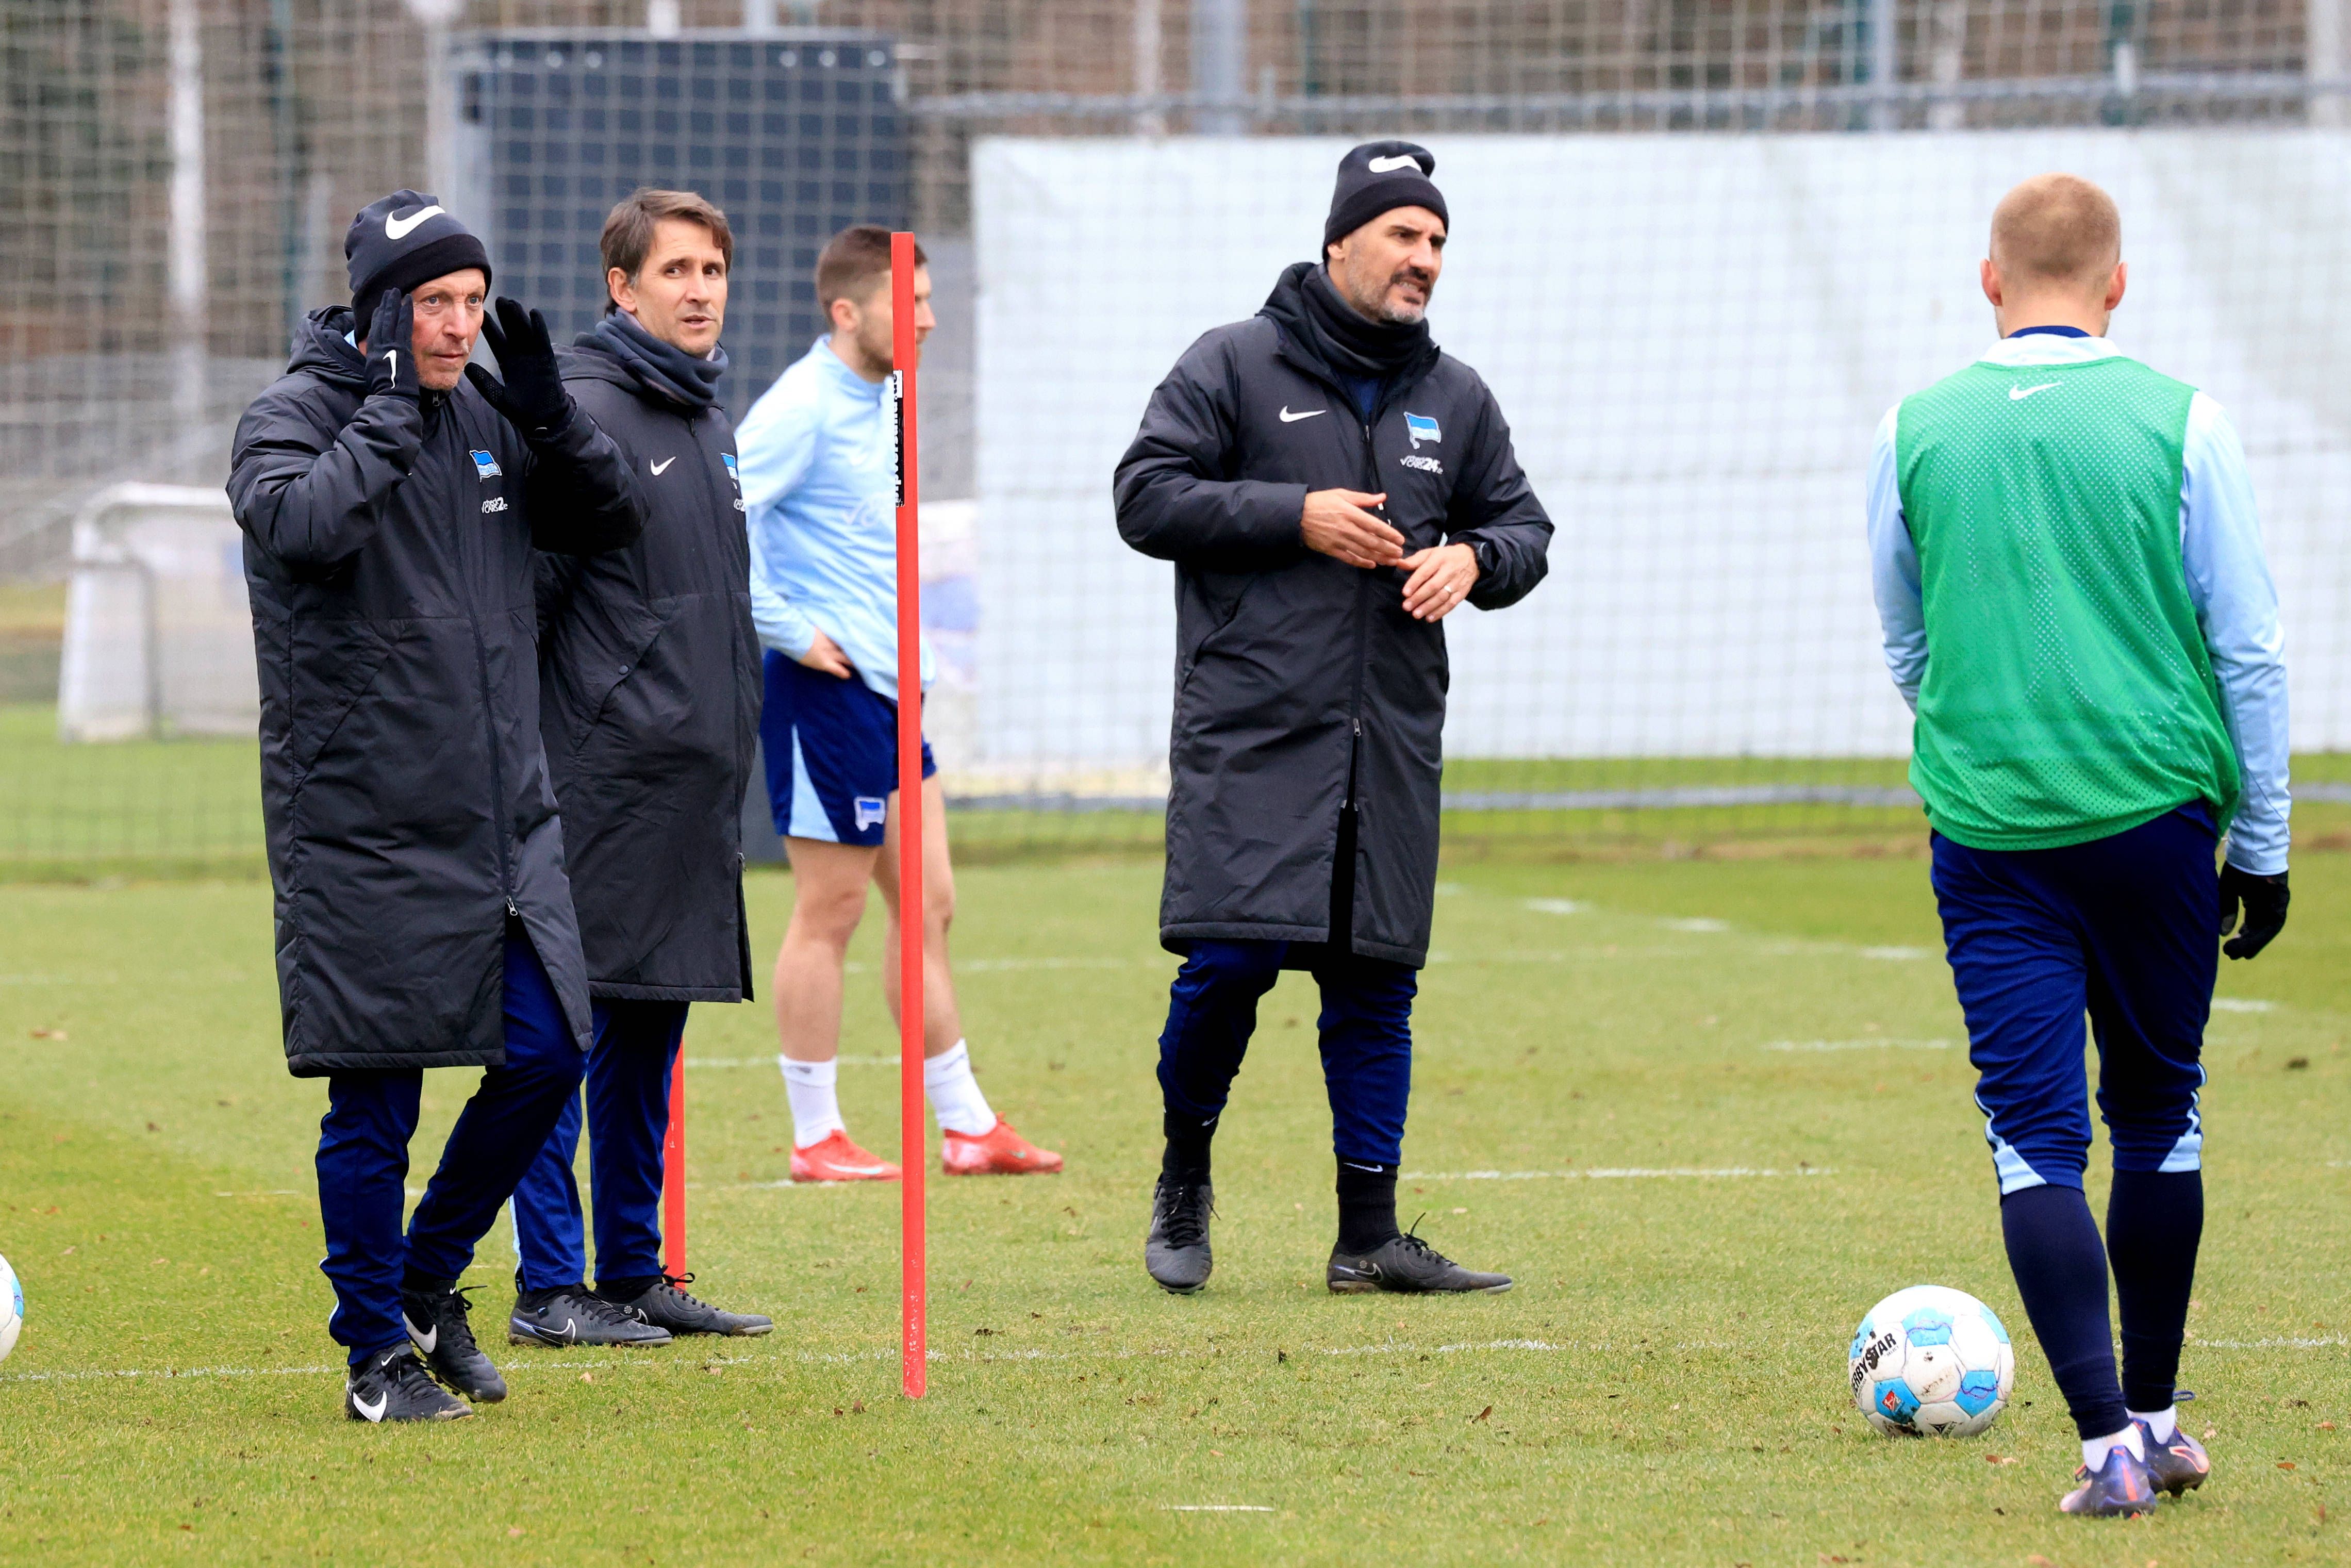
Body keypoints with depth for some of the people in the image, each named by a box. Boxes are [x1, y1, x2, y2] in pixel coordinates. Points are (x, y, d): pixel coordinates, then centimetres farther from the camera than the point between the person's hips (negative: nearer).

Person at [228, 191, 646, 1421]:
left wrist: (549, 416, -1)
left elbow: (607, 524, 15)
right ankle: (378, 1350, 10)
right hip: (363, 828, -6)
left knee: (543, 1055, 4)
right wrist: (388, 405, -23)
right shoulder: (294, 417, -8)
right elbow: (302, 523, -28)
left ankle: (429, 1282, 24)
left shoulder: (479, 417, 10)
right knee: (375, 1100, -1)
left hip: (504, 814, 6)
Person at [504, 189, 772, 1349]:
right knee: (570, 1023, -6)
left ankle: (633, 1272, 17)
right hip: (601, 781, -9)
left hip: (696, 777, 9)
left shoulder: (709, 418, 16)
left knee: (650, 1030, 12)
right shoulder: (584, 414, -11)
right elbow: (523, 590, -14)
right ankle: (549, 1287, -4)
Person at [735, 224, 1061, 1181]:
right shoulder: (803, 409, -15)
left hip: (888, 690, 9)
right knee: (830, 911, -3)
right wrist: (784, 627, -20)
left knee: (927, 905, 11)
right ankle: (815, 1138, 4)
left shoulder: (876, 403, 14)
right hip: (826, 691, -9)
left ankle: (965, 1127, 16)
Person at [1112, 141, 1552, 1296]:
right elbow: (1147, 497, -4)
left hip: (1389, 744, 5)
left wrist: (1474, 558, -4)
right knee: (1229, 960, -13)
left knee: (1375, 983, 3)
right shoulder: (1233, 366, 1)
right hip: (1250, 733, -5)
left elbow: (1524, 527, 20)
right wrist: (1296, 516, -13)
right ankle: (1185, 1173, 12)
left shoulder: (1455, 399, 15)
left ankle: (1369, 1234, 8)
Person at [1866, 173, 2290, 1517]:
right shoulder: (2180, 424, -3)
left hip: (1988, 826, 0)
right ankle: (2153, 1417, 25)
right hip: (2159, 804, 0)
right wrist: (2262, 840, 10)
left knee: (2035, 1135, 0)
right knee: (2159, 1114, 16)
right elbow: (2249, 649, 1)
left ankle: (2108, 1441, -11)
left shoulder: (1918, 432, 2)